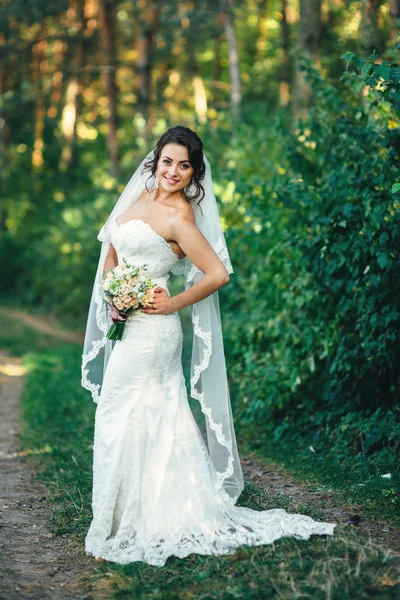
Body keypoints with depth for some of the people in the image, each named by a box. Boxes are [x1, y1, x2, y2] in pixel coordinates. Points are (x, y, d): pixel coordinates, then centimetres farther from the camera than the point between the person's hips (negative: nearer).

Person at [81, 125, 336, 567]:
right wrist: (112, 298, 2)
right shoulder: (140, 197, 11)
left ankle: (122, 531, 9)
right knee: (158, 419, 13)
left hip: (149, 329, -8)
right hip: (128, 326, 8)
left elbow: (219, 273, -17)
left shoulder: (179, 217, -13)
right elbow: (111, 253, 17)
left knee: (125, 421, -2)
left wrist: (173, 304, -11)